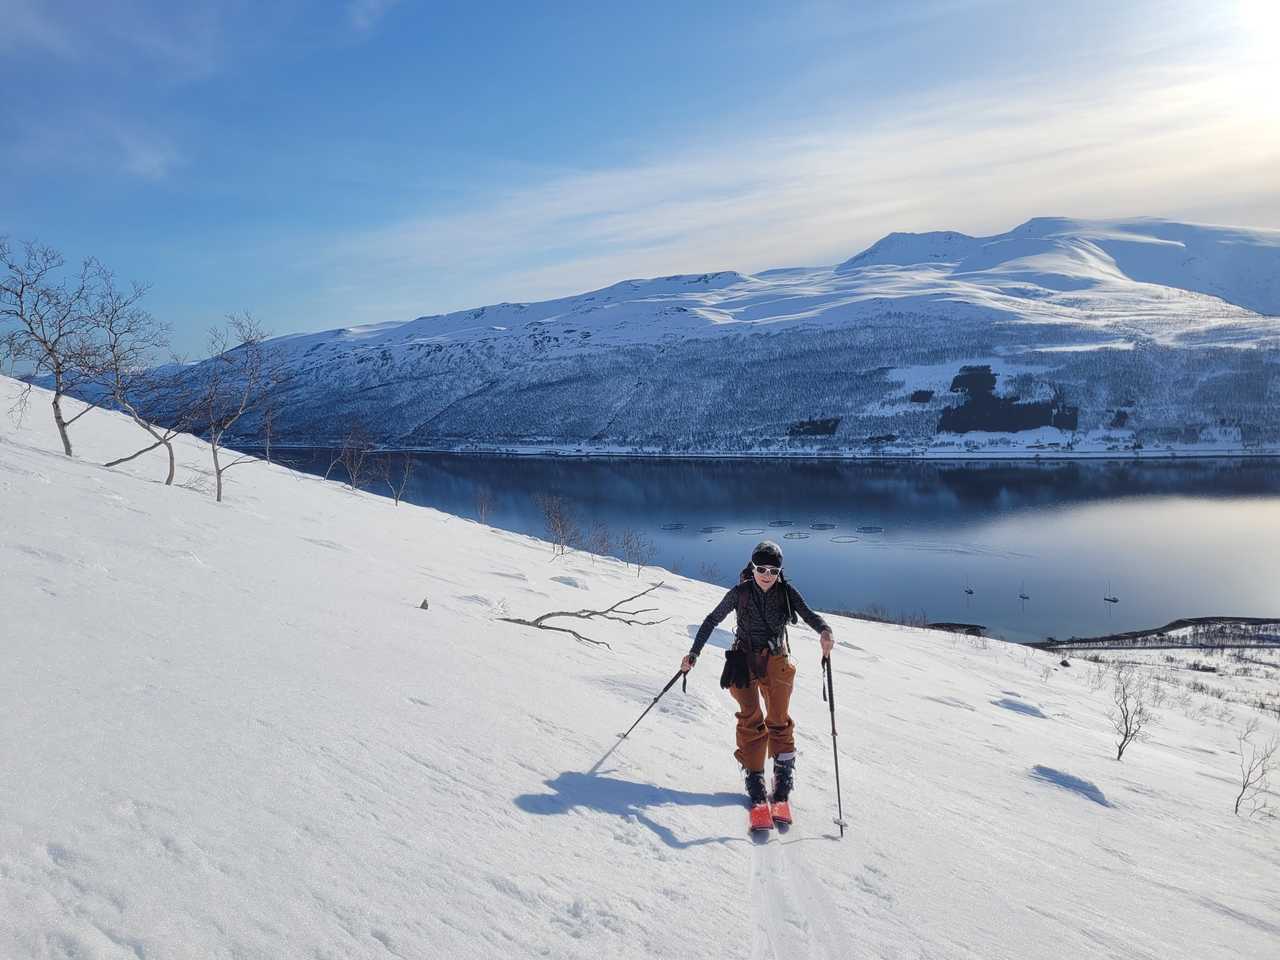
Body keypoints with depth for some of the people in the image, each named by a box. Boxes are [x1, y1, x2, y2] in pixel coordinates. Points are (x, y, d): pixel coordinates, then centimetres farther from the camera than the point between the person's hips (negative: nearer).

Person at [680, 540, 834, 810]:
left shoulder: (787, 592, -6)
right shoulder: (740, 593, -8)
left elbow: (808, 615, -19)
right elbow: (712, 620, 0)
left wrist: (824, 630, -42)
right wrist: (694, 652, -3)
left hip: (777, 661, 1)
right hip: (745, 661, -1)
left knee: (778, 721, 0)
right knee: (751, 721, -8)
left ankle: (784, 776, 10)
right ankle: (754, 778, -1)